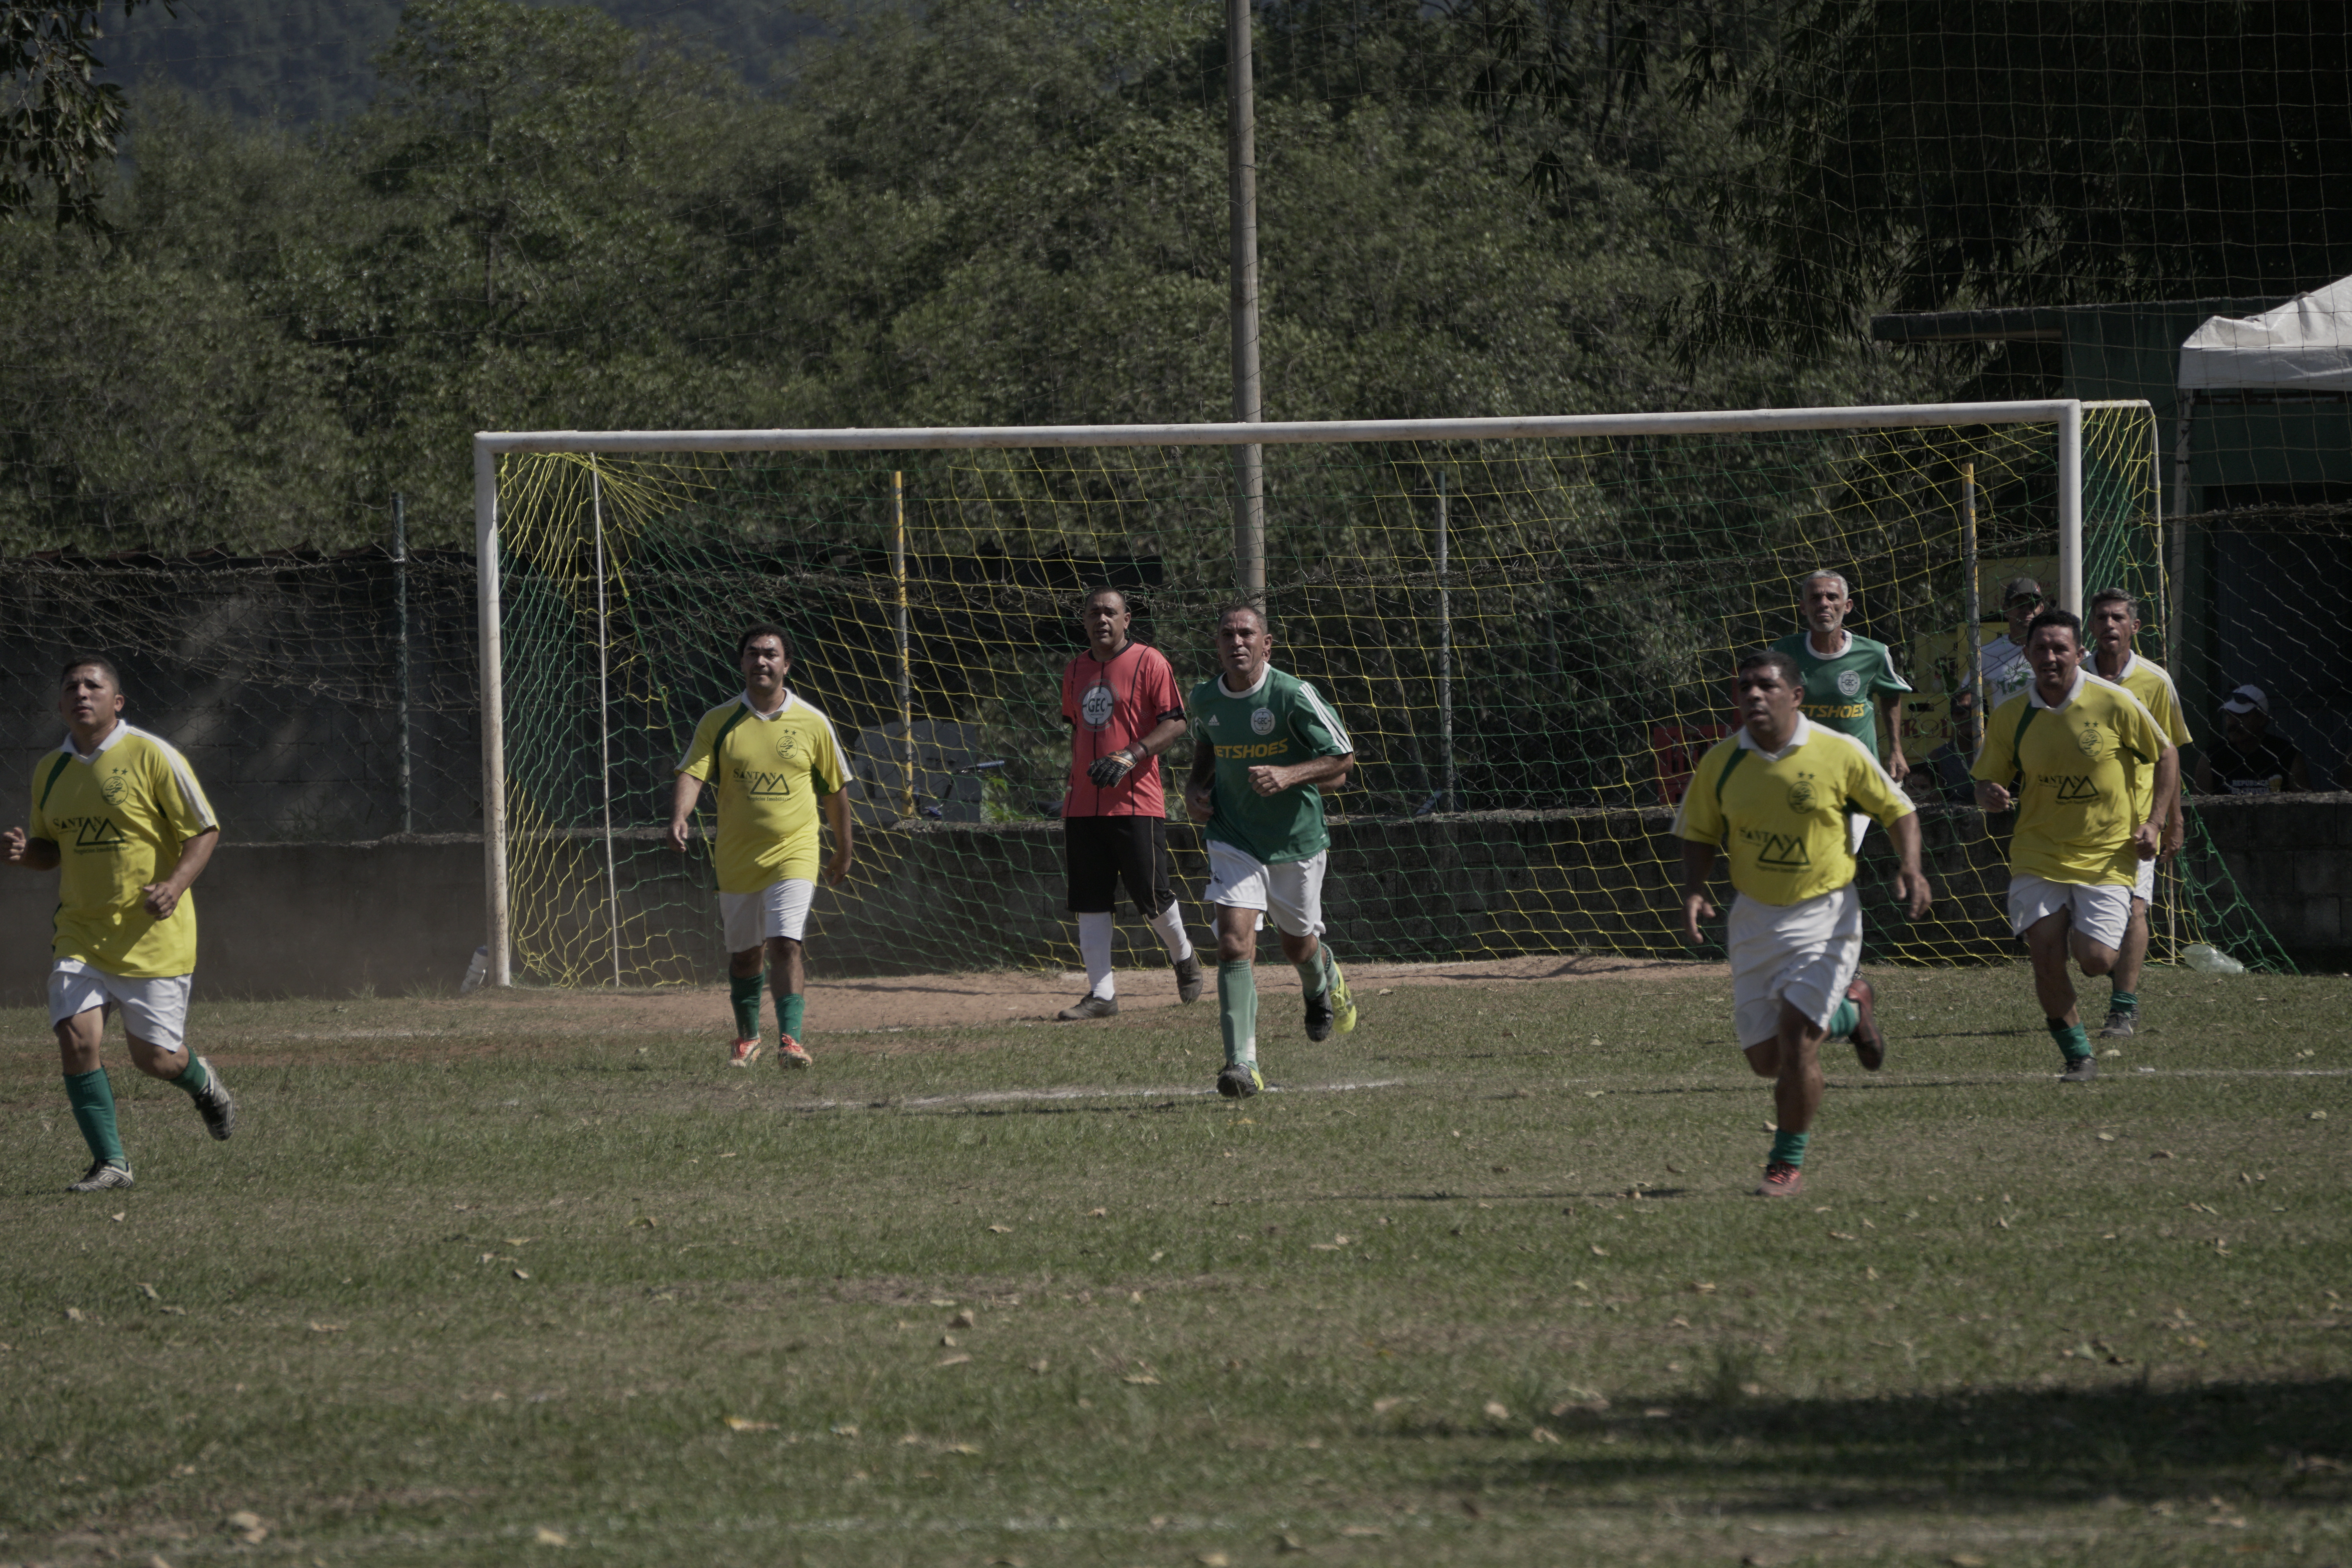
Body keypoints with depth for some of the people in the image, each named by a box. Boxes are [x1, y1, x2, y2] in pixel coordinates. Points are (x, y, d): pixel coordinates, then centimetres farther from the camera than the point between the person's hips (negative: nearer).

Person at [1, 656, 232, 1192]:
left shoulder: (151, 757, -8)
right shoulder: (50, 771, 8)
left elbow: (204, 831, -6)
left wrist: (175, 885, -22)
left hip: (153, 936, -4)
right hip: (80, 934, 4)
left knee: (154, 1057, -1)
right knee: (76, 1038, -14)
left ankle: (201, 1083, 36)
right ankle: (110, 1162, -3)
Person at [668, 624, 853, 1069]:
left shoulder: (812, 723, 1)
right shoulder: (718, 722, 0)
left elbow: (835, 787, 11)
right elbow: (692, 774, -10)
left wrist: (844, 849, 17)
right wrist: (679, 818, -30)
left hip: (793, 853, -2)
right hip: (736, 860, 2)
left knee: (785, 945, -18)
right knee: (743, 953, 13)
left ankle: (791, 1039, -20)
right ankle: (747, 1036, 33)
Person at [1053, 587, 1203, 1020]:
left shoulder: (1149, 663, -4)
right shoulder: (1076, 671, 15)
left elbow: (1176, 724, -9)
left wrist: (1130, 756, -21)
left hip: (1136, 803, -6)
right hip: (1084, 805, 6)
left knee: (1152, 895, -3)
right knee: (1089, 901, 2)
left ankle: (1183, 957, 26)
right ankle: (1101, 995, 5)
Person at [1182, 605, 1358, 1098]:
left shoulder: (1294, 696, -17)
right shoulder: (1205, 699, -3)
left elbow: (1343, 758, -11)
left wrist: (1288, 775, -27)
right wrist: (1195, 786, 3)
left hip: (1296, 838, -2)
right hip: (1234, 839, 2)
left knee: (1298, 945, 16)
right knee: (1234, 944, -17)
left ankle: (1323, 984, 55)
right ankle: (1242, 1065, -20)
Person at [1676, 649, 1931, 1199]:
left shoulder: (1840, 753, -12)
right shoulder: (1722, 762, -5)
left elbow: (1897, 810, 1)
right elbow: (1700, 834, 8)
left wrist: (1911, 868, -16)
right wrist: (1694, 890, -10)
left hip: (1825, 913, -4)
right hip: (1755, 917, 4)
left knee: (1795, 1040, -17)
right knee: (1764, 1059, 7)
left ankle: (1788, 1164, 1)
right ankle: (1848, 1012, 37)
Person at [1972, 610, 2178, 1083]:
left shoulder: (2114, 704, -9)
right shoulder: (2010, 717, -3)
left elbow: (2166, 756, 4)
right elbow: (1987, 781, 8)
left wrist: (2154, 822, -6)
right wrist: (1992, 795, -17)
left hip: (2106, 856, -2)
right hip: (2038, 856, 2)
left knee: (2094, 960, -10)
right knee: (2045, 957, -12)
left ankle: (2125, 955, 29)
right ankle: (2078, 1054, 7)